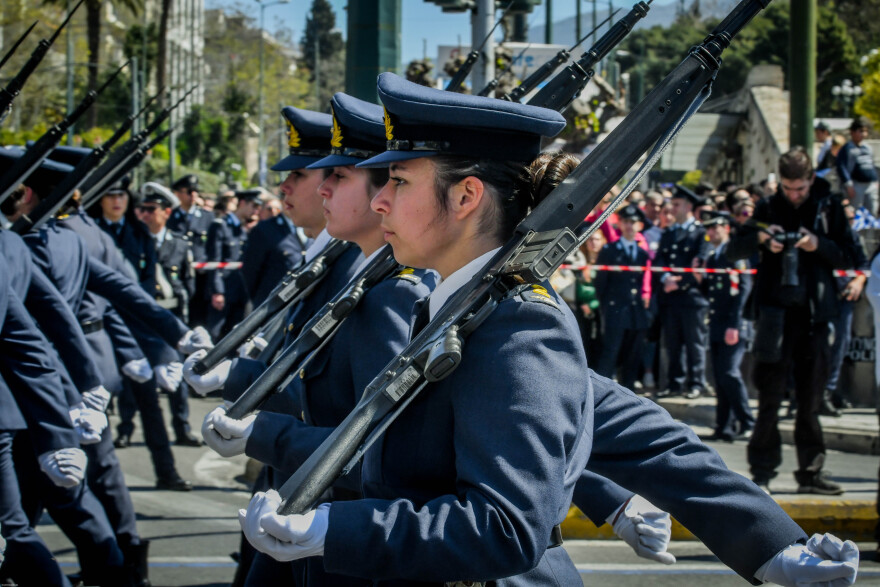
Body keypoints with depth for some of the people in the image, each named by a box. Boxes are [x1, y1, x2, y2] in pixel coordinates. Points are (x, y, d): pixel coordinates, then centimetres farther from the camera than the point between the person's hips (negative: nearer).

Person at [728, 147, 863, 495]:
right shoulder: (768, 208, 7)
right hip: (775, 312, -1)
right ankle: (762, 472, 2)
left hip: (813, 313, 1)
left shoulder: (829, 208, 6)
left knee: (811, 397, 7)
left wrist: (818, 245, -15)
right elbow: (733, 251, 5)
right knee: (770, 396, -2)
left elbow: (848, 258, 2)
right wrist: (760, 238, -15)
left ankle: (811, 472, 13)